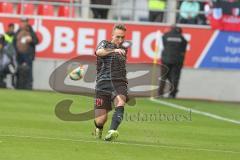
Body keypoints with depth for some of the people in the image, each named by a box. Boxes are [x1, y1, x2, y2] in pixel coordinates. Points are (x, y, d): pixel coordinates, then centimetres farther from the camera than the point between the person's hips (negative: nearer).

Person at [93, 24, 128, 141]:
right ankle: (98, 129, 31)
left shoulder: (123, 49, 22)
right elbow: (99, 52, -17)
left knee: (120, 103, -32)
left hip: (119, 83, 2)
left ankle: (112, 131, -50)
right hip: (103, 83, -2)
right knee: (100, 120, -6)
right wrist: (114, 50, -31)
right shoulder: (105, 44, 9)